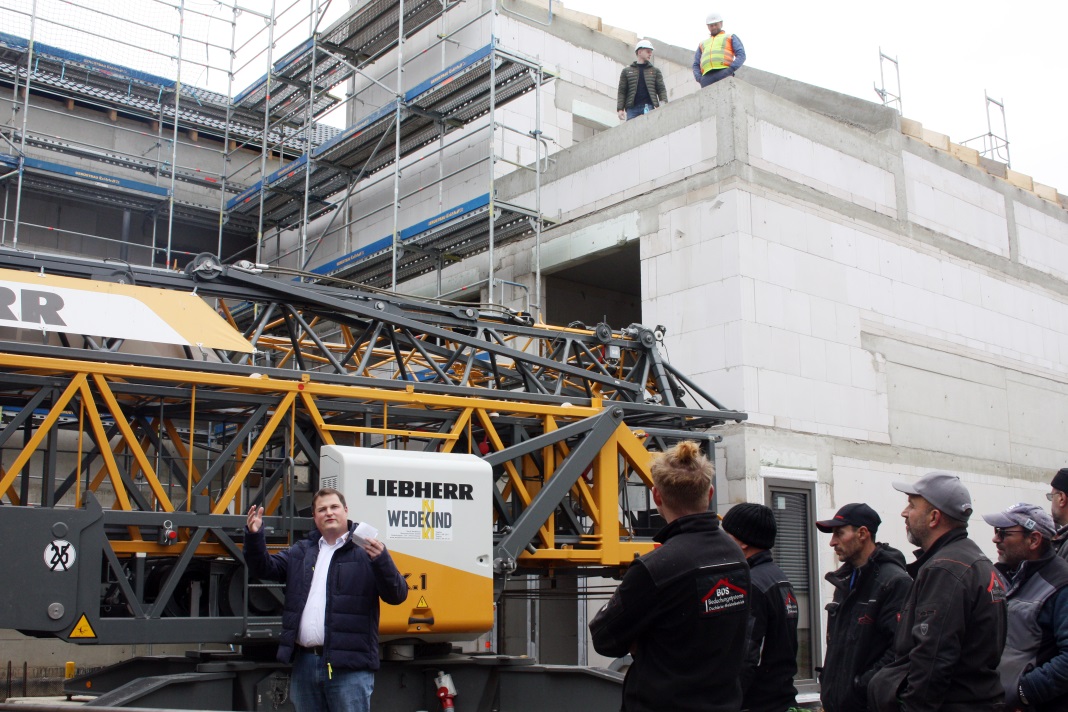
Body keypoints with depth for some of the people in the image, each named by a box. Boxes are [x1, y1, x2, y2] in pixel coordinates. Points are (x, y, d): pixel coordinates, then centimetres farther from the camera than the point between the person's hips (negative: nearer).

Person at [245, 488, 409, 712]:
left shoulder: (365, 551, -1)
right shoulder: (300, 552, 17)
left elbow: (397, 595, -9)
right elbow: (264, 568, 13)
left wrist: (381, 560, -28)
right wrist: (254, 536, -4)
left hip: (349, 667, -5)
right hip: (304, 663, 6)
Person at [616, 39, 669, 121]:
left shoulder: (655, 71, 19)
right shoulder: (627, 71, 17)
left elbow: (661, 89, 10)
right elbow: (621, 91, 11)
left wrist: (664, 103, -9)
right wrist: (620, 109, -2)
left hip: (649, 107, 0)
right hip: (632, 108, 1)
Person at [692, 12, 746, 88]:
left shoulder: (731, 38, 27)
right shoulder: (702, 44, 37)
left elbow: (741, 55, 10)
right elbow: (696, 65, 28)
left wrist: (731, 69, -10)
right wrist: (699, 78, 3)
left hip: (723, 74, -2)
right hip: (707, 77, 3)